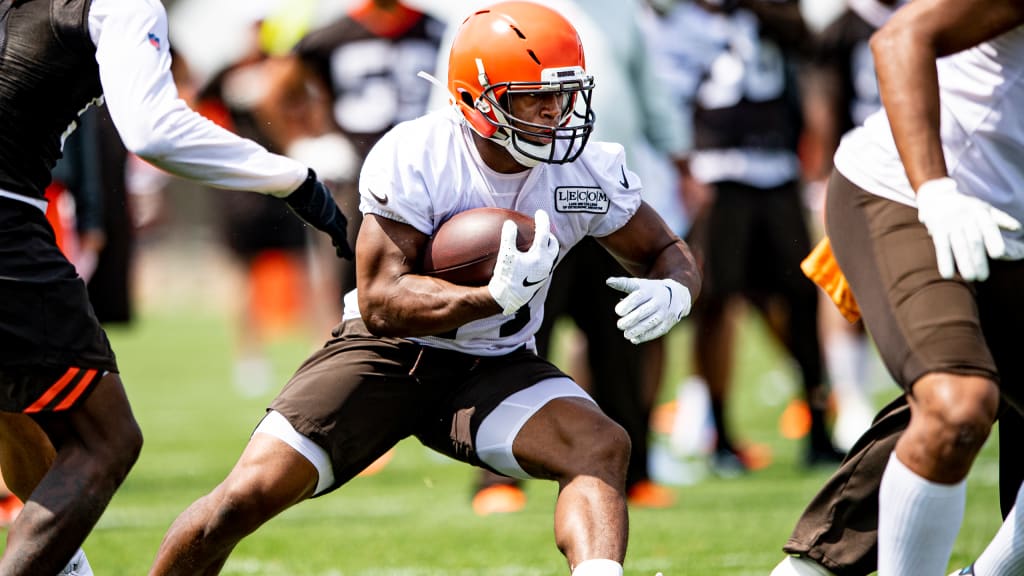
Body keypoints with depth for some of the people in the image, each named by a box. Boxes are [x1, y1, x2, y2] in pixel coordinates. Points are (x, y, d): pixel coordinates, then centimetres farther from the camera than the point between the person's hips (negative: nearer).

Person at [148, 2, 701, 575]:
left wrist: (672, 292, -22)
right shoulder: (411, 158, -22)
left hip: (497, 368, 3)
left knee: (602, 446, -26)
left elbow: (668, 253, 5)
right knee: (249, 494, -13)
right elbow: (380, 302, -26)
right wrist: (496, 297, -42)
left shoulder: (589, 171, -10)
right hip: (389, 354, -3)